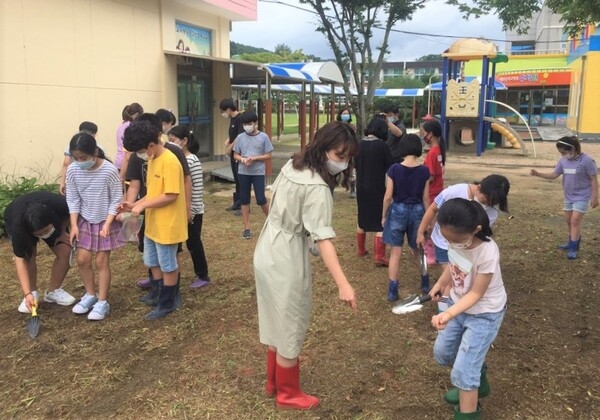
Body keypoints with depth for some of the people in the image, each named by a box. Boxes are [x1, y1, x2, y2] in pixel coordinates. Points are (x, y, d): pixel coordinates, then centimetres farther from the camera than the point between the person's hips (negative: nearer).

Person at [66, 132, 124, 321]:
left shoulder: (110, 170, -24)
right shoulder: (73, 170, -12)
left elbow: (117, 200, -16)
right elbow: (72, 199, -3)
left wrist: (107, 224, -20)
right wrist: (74, 224, -9)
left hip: (106, 221, -4)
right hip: (84, 221, 4)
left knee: (101, 261, 0)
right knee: (82, 259, 5)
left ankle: (102, 302, 12)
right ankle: (90, 295, 26)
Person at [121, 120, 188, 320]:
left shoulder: (169, 161, -21)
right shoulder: (152, 160, 9)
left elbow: (171, 195, -24)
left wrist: (143, 205, -19)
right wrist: (135, 205, 3)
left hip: (167, 225, -9)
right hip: (153, 223, 10)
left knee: (168, 266, 7)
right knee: (152, 262, 20)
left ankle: (167, 303, 22)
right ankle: (162, 295, 36)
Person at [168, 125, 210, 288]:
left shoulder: (193, 161, -16)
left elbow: (198, 189, -17)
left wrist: (192, 211, -17)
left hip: (192, 211, -7)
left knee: (193, 243, 5)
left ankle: (203, 276, 22)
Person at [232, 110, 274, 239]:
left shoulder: (263, 137, -5)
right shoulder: (240, 137, 2)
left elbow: (268, 155, -3)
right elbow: (235, 155, 7)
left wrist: (254, 158, -17)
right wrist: (243, 159, -14)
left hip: (258, 172, -3)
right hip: (243, 173, 3)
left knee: (261, 199, -5)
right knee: (244, 200, 7)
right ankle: (247, 228, 17)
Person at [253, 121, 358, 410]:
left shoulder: (293, 165, 1)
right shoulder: (317, 188, -25)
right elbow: (324, 239, -31)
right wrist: (343, 285, -34)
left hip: (268, 251, 9)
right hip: (286, 259, -9)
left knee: (276, 321, 22)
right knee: (290, 326, 9)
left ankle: (273, 382, 40)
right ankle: (288, 393, 29)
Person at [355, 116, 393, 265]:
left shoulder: (359, 144, -1)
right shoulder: (382, 145, -15)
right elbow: (390, 167, -9)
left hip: (361, 187, 5)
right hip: (378, 188, -5)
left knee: (362, 218, 19)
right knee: (381, 221, 1)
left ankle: (361, 249, 30)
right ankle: (379, 256, -2)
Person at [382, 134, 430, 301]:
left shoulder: (394, 169, -12)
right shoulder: (424, 171, -7)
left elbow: (388, 196, -9)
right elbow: (425, 198, -1)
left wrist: (383, 216, 4)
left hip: (398, 210, -2)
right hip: (417, 211, 2)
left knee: (396, 251, 4)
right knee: (418, 250, 21)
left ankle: (393, 290, 7)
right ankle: (425, 283, 35)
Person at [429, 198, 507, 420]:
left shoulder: (487, 253, -36)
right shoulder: (455, 238, -18)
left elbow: (476, 294, -26)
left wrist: (448, 314, -38)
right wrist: (438, 286, 19)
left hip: (484, 313, -7)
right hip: (458, 304, 7)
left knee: (463, 370, -8)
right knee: (442, 352, 20)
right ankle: (477, 380, 45)